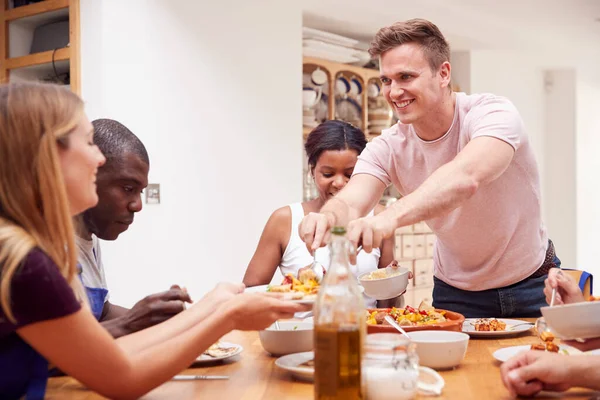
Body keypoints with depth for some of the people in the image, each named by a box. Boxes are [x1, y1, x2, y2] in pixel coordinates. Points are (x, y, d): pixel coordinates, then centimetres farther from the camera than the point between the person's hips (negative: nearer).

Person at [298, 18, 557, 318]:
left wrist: (390, 216, -58)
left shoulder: (493, 113, -22)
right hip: (456, 291, 2)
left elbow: (465, 178, -43)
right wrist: (329, 216, -52)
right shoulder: (387, 149, -11)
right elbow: (351, 203, -27)